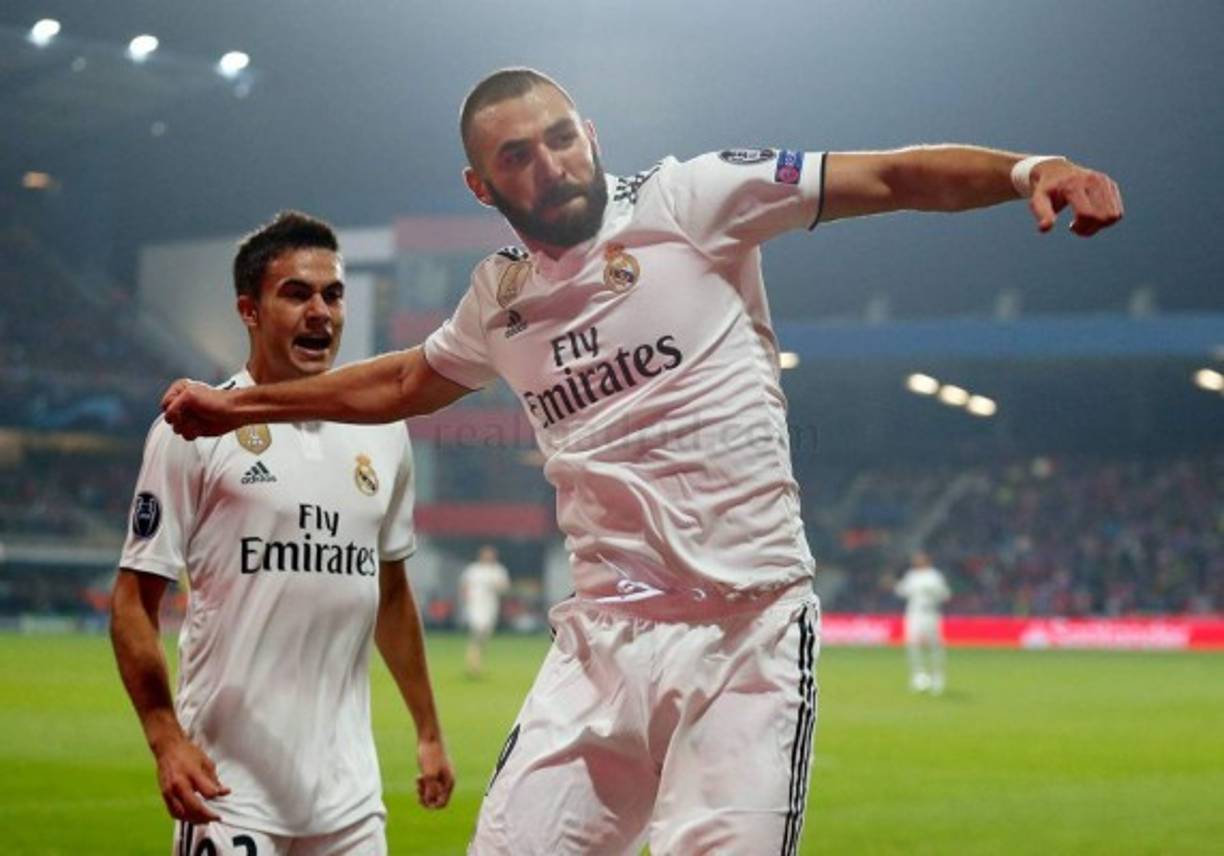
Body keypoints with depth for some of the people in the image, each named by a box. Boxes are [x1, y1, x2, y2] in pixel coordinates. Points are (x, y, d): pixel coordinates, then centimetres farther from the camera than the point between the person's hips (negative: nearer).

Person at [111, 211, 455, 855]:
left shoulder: (382, 435, 11)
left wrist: (427, 731, 20)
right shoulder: (195, 429, -5)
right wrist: (166, 741, -16)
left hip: (348, 781, 5)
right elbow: (133, 601, -5)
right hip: (230, 780, -5)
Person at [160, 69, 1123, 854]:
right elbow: (404, 381, 34)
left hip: (750, 634, -4)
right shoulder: (498, 301, 14)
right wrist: (240, 405, 38)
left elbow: (892, 177, -8)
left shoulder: (684, 202, -1)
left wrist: (1025, 168, -25)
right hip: (602, 639, 5)